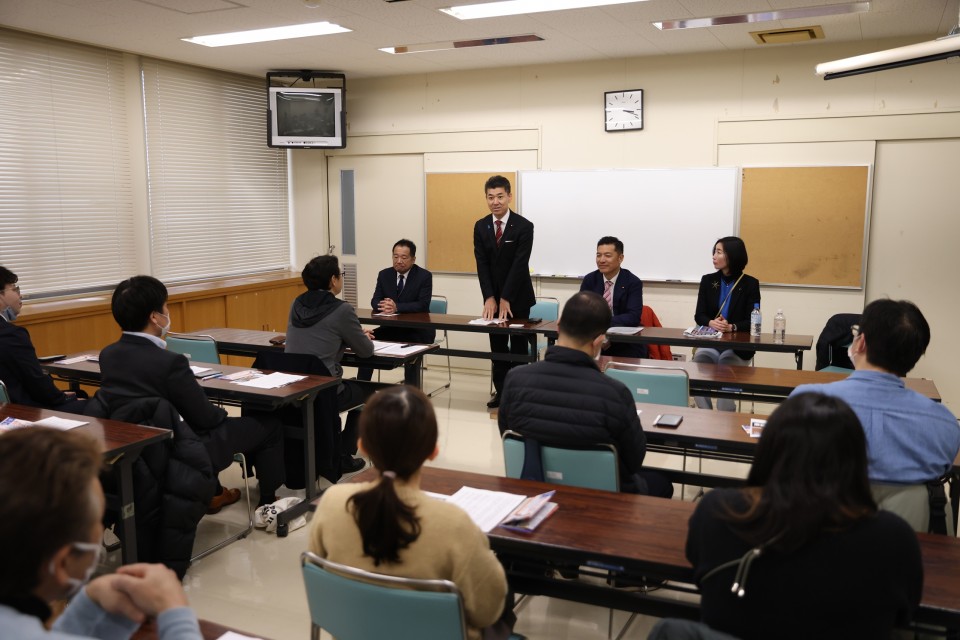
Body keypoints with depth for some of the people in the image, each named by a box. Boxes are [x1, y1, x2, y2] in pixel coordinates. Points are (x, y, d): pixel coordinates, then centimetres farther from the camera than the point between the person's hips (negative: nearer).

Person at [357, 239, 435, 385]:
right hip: (391, 327, 5)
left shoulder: (424, 276, -9)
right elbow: (375, 301, -1)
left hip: (418, 330, -4)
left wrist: (396, 307, -34)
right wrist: (384, 305, -28)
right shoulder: (384, 274, 4)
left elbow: (423, 305, -20)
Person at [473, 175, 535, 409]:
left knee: (518, 345, 4)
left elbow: (520, 264, -17)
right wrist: (490, 298, -13)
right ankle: (501, 391, 15)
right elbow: (482, 264, -3)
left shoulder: (524, 226, -12)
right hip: (493, 296, 4)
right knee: (497, 345, 7)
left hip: (518, 296, -4)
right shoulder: (480, 226, 1)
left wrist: (506, 299, -19)